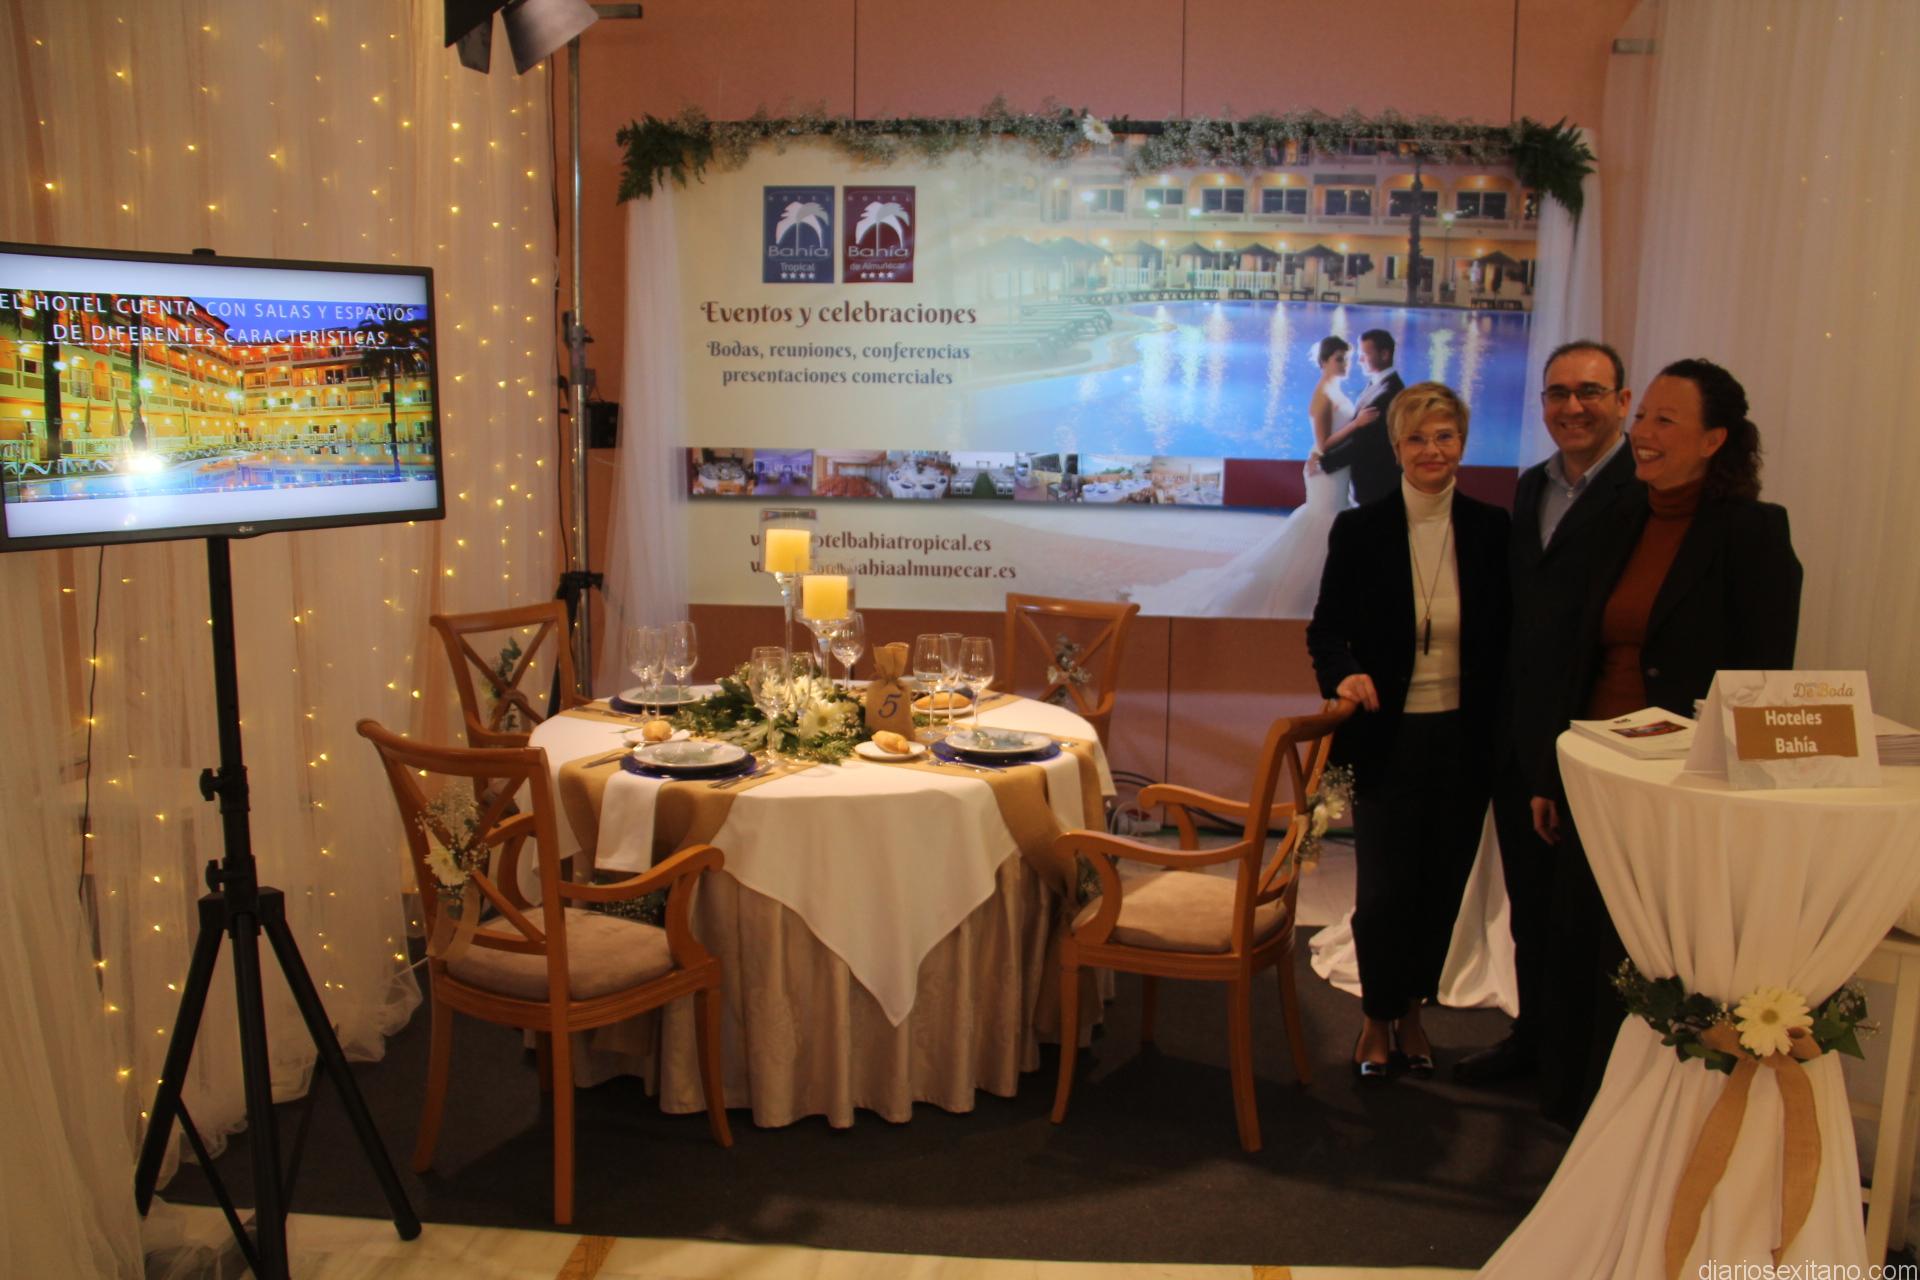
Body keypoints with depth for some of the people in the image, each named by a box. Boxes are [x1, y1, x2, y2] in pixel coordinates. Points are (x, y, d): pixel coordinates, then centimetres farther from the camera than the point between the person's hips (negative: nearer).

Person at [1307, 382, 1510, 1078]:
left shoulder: (1491, 530, 1)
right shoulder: (1359, 530, -3)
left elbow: (1505, 640, 4)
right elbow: (1325, 630, 0)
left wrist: (1502, 734, -3)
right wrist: (1343, 674, -21)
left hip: (1463, 740, 2)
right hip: (1387, 739, -2)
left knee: (1442, 886, 10)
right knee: (1385, 889, 0)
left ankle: (1410, 1012, 31)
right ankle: (1377, 1018, 23)